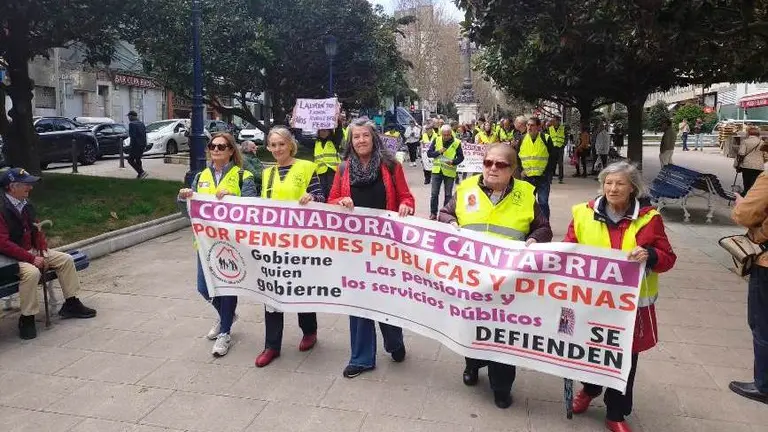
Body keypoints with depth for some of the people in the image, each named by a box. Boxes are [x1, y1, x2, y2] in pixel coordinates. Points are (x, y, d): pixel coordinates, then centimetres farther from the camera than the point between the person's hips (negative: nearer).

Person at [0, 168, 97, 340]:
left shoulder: (26, 205, 6)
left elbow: (36, 230, 15)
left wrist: (43, 252, 0)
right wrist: (32, 259, -24)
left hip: (32, 251, 9)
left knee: (66, 260, 2)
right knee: (32, 272, -35)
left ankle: (71, 304, 11)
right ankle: (27, 319, -18)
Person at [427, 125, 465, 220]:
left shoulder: (456, 143, -8)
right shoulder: (436, 140, -2)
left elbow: (461, 157, -3)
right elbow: (429, 154, 0)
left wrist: (453, 162, -21)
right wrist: (438, 152, -17)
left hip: (449, 172, -1)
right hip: (437, 170, 2)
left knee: (448, 194, 8)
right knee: (434, 193, 4)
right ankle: (433, 213, 16)